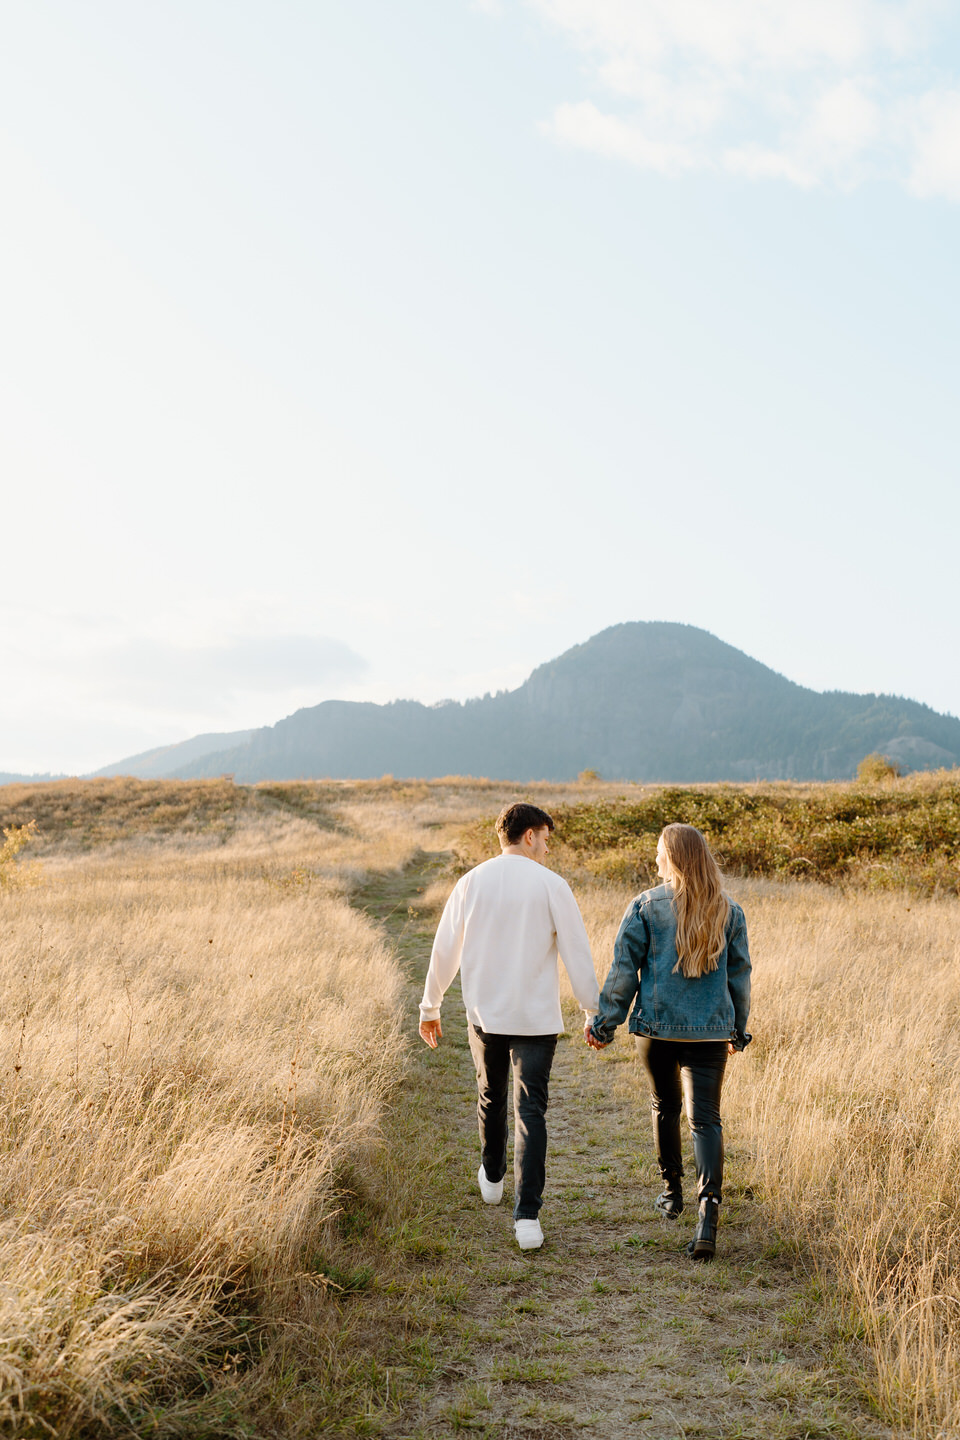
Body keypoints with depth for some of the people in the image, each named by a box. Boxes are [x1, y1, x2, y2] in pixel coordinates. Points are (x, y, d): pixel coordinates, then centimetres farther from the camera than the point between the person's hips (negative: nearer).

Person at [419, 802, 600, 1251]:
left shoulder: (471, 883, 0)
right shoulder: (551, 886, -7)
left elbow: (445, 951, 6)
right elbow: (578, 956, -5)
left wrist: (430, 1007, 17)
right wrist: (595, 1014, 4)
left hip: (484, 1013, 3)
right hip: (536, 1017, -3)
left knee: (490, 1097, 23)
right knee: (530, 1112, 1)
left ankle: (492, 1179, 43)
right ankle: (527, 1215, -5)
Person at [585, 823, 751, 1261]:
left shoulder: (646, 906, -5)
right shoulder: (728, 911, 4)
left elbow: (624, 971, -5)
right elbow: (739, 975, 10)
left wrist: (603, 1024, 3)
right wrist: (737, 1030, 22)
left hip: (657, 1027, -1)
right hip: (711, 1030, 1)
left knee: (665, 1107, 20)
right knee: (705, 1118, 0)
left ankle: (672, 1192, 34)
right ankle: (708, 1210, -17)